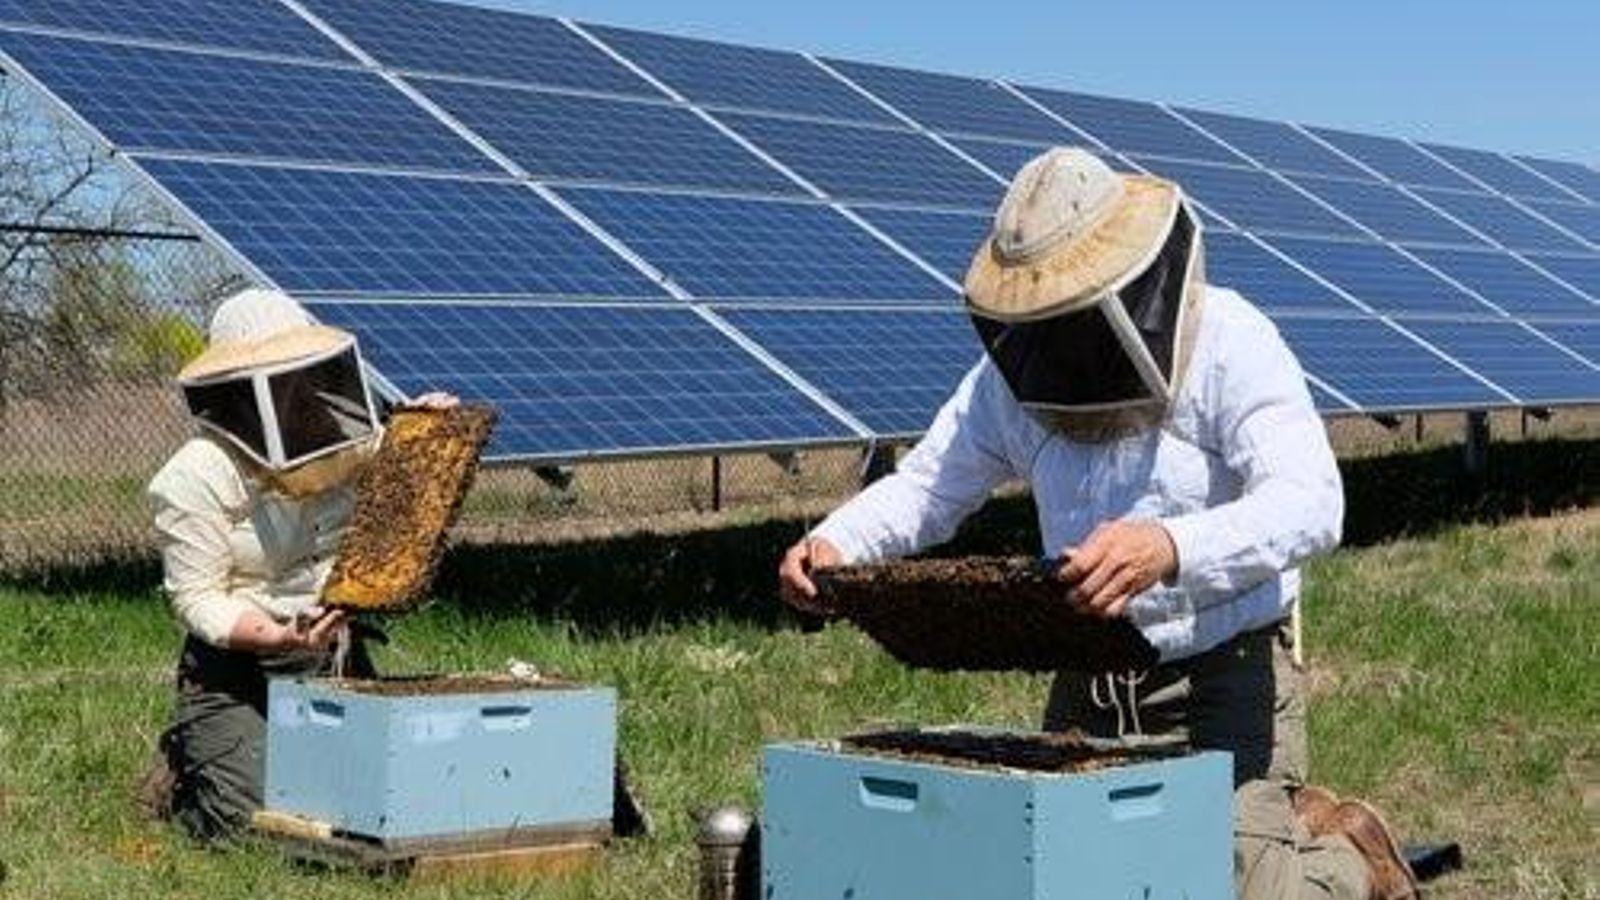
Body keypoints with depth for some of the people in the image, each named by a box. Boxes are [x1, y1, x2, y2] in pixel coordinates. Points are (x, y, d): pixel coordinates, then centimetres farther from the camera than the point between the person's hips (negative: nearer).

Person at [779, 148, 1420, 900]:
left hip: (1227, 678, -5)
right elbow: (925, 485, 6)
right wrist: (836, 542, -16)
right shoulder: (1014, 372, 2)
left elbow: (1309, 504, -28)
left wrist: (1171, 548, -47)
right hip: (1087, 690, 6)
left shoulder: (1231, 346, -15)